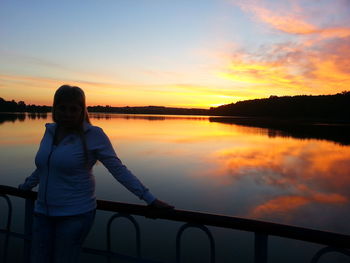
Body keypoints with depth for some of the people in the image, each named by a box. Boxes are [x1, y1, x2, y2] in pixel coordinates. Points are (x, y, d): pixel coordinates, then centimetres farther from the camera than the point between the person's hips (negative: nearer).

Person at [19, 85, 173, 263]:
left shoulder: (93, 135, -13)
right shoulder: (50, 130, 4)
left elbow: (118, 169, -14)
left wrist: (150, 199, -18)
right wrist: (25, 186, 34)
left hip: (75, 214, -5)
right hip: (43, 212, 6)